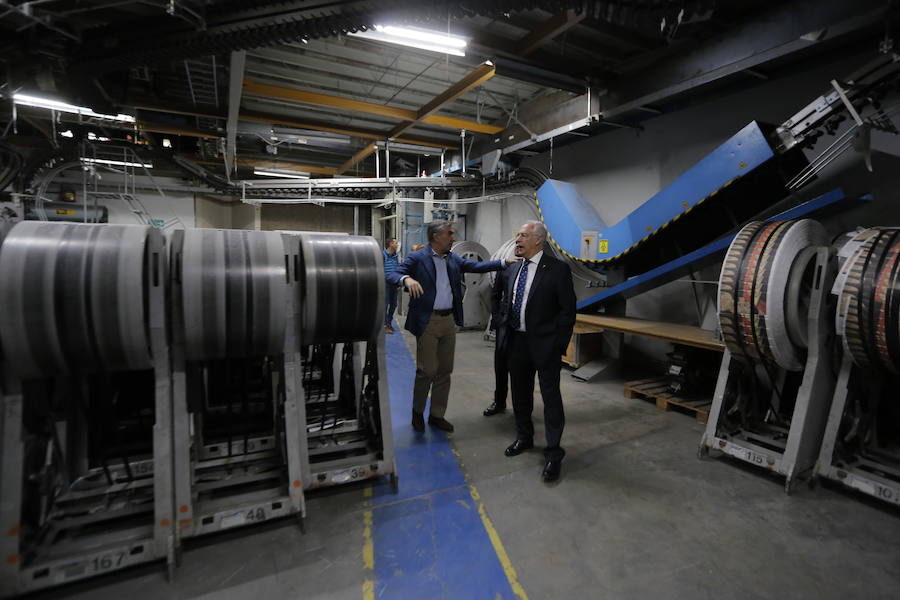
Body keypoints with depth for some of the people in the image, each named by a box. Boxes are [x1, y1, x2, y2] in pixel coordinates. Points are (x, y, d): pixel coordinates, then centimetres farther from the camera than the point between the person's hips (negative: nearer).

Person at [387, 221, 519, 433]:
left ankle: (437, 415, 25)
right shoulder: (417, 258, -6)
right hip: (428, 321, -6)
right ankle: (418, 411, 22)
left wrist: (504, 262, 5)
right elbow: (392, 275, -13)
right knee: (427, 370, -3)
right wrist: (407, 279, -35)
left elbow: (477, 266, 12)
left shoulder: (453, 259, 11)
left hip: (449, 320, 6)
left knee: (444, 371, 11)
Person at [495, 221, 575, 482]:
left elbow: (568, 310, -11)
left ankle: (553, 453, 16)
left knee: (551, 397, 2)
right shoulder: (512, 270, 8)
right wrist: (502, 333, 8)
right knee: (520, 394, 18)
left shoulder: (558, 269, -10)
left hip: (544, 344, -6)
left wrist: (558, 344, -14)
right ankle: (524, 438, 38)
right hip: (516, 342, 6)